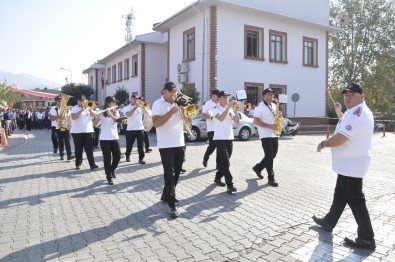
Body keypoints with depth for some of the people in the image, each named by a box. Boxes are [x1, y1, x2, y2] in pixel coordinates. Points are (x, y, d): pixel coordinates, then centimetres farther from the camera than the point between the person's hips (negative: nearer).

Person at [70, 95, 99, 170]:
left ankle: (92, 164, -1)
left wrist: (88, 108, -13)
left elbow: (94, 115, -2)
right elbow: (73, 117, -17)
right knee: (78, 149, 6)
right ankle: (78, 164, 17)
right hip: (77, 131, -2)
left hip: (88, 131, 2)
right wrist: (81, 110, -20)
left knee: (89, 148, -1)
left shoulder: (88, 108, 12)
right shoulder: (75, 108, -1)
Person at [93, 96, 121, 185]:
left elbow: (117, 120, -13)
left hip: (115, 138, 3)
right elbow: (94, 124, -13)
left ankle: (112, 169, 32)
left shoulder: (115, 112, 7)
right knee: (107, 158, -1)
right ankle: (109, 177, 10)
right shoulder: (102, 113, -3)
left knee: (117, 157, 3)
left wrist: (110, 113, -27)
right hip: (105, 139, -3)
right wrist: (98, 115, -30)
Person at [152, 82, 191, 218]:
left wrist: (183, 112, -11)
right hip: (166, 145, -6)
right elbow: (156, 123, -19)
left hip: (179, 144, 6)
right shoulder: (158, 104, -5)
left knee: (176, 173, 14)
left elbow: (189, 121, 8)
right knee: (170, 174, -6)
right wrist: (171, 112, -22)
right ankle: (172, 205, -1)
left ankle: (166, 195, 34)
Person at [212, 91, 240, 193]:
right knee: (225, 162, -12)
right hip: (220, 138, -7)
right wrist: (229, 106, -24)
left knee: (224, 161, 14)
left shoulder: (230, 109, 12)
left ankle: (218, 178, 32)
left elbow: (237, 121, 3)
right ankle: (230, 185, -14)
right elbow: (221, 118, -26)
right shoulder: (216, 109, -6)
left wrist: (235, 109, -8)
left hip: (229, 138, 7)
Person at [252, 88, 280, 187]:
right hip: (265, 135, -8)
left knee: (273, 155, 12)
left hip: (274, 134, 8)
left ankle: (258, 167, 30)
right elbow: (255, 121, -16)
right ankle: (271, 178, 2)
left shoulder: (274, 106, 14)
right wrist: (269, 126, -22)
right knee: (269, 156, -6)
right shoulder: (260, 107, -9)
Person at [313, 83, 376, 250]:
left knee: (355, 200, -2)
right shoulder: (359, 111, 13)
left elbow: (340, 138, -29)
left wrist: (323, 144, -12)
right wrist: (339, 113, 34)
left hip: (351, 165, -11)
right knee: (340, 194, 20)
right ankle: (329, 222, 35)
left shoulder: (356, 113, -23)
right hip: (350, 163, 11)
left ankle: (367, 239, 8)